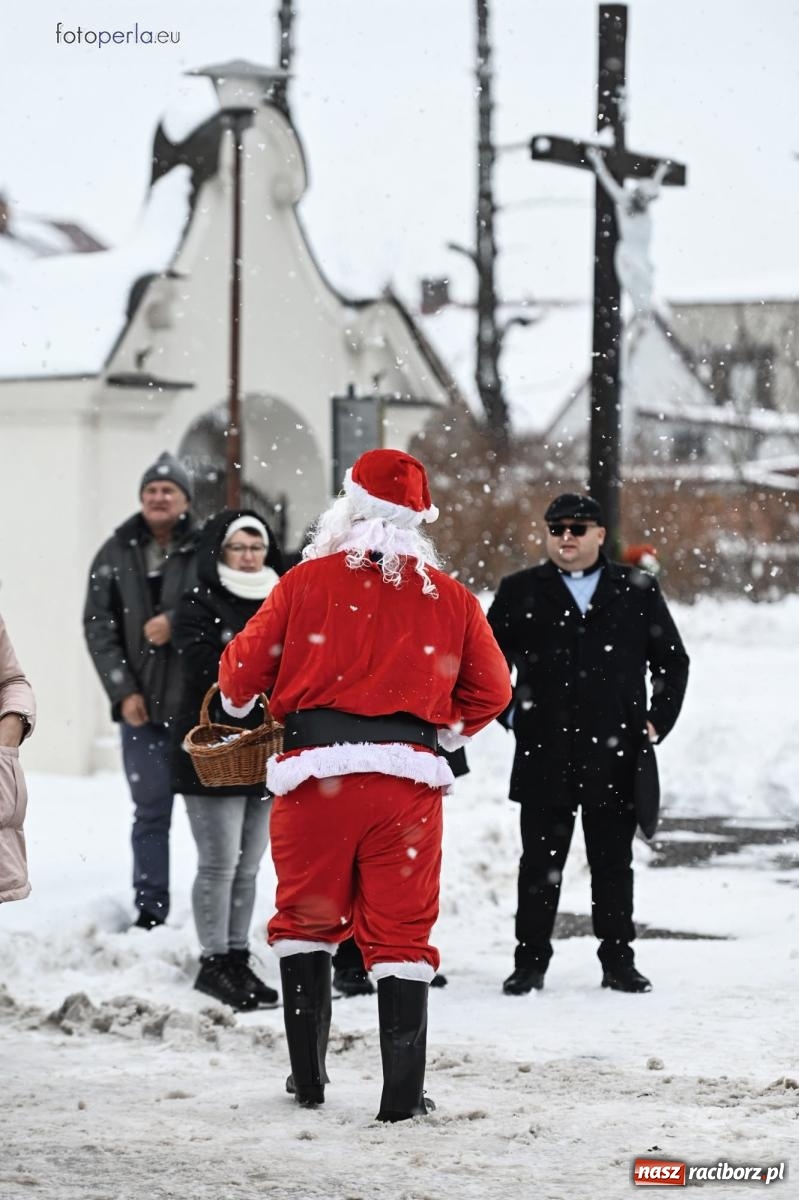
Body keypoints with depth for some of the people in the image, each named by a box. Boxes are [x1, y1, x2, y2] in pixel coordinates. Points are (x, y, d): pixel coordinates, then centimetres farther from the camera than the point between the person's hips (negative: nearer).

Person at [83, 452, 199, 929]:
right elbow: (98, 626, 5)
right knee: (151, 811, 5)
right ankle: (150, 912, 10)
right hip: (143, 707, 2)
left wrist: (176, 622, -20)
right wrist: (123, 691, -4)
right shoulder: (116, 554, 8)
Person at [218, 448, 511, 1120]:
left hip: (316, 770, -1)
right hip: (407, 777, 1)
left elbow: (244, 668, 4)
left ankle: (309, 1078, 19)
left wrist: (237, 703, 27)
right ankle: (403, 1094, 2)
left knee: (306, 923, 15)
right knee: (401, 933, 5)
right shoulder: (449, 597, 6)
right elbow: (491, 690, 12)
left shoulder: (306, 581, 0)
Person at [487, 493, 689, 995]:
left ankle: (619, 962, 15)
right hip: (545, 755, 0)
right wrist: (509, 715, 2)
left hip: (615, 755, 0)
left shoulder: (638, 591, 6)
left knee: (614, 864, 8)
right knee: (541, 863, 4)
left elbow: (673, 660, 12)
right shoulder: (520, 592, 5)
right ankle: (530, 963, 10)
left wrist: (658, 720, 3)